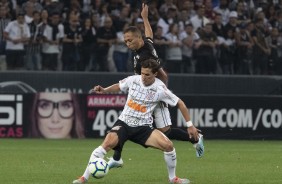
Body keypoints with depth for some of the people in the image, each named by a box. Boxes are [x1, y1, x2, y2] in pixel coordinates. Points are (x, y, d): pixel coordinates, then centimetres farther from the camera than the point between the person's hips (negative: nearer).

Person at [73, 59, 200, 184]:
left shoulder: (160, 89, -10)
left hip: (144, 127, 0)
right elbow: (118, 87, 17)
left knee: (168, 146, -19)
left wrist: (190, 125, 0)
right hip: (124, 122, 0)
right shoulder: (133, 80, -4)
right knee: (108, 143, -28)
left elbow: (180, 104, 0)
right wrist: (104, 90, -1)